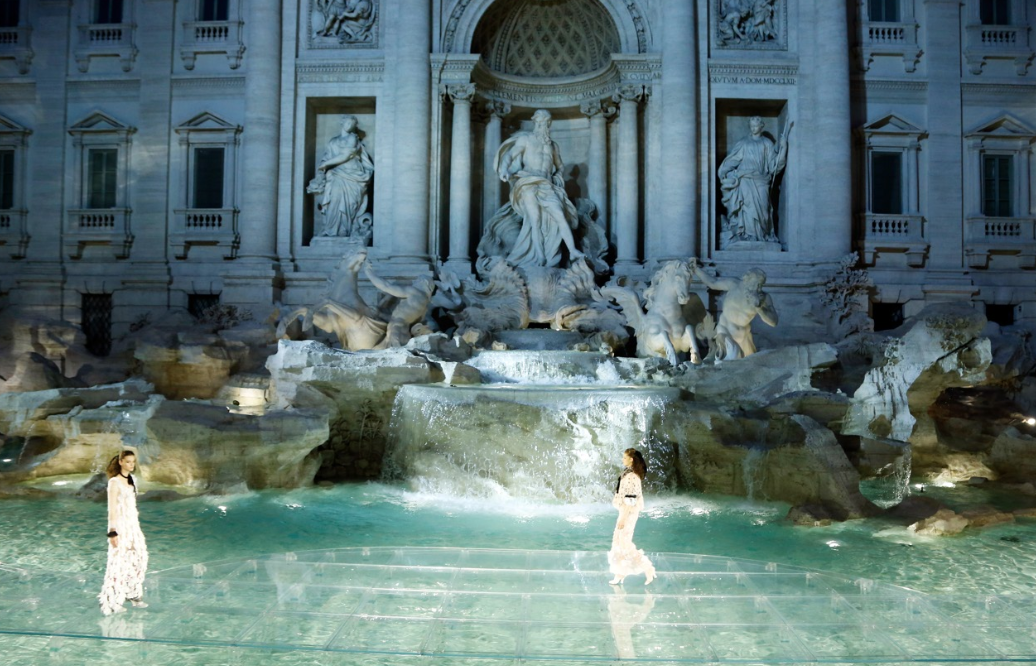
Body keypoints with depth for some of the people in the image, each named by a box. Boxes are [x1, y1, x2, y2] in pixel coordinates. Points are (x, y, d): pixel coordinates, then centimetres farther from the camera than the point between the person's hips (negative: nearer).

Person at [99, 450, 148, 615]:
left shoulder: (131, 480, 9)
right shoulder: (114, 482, -14)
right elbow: (112, 508, -16)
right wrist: (113, 532, -18)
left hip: (133, 525, 8)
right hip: (120, 526, -8)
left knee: (138, 558, 12)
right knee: (119, 562, -2)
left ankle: (133, 594, 26)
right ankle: (111, 601, 9)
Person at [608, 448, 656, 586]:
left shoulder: (631, 476, -21)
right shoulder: (632, 474, 9)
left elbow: (629, 499, -22)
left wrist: (622, 518, -20)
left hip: (628, 512, -10)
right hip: (628, 511, 10)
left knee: (624, 543, -3)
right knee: (619, 542, 13)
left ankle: (648, 569, 4)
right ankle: (620, 575, 19)